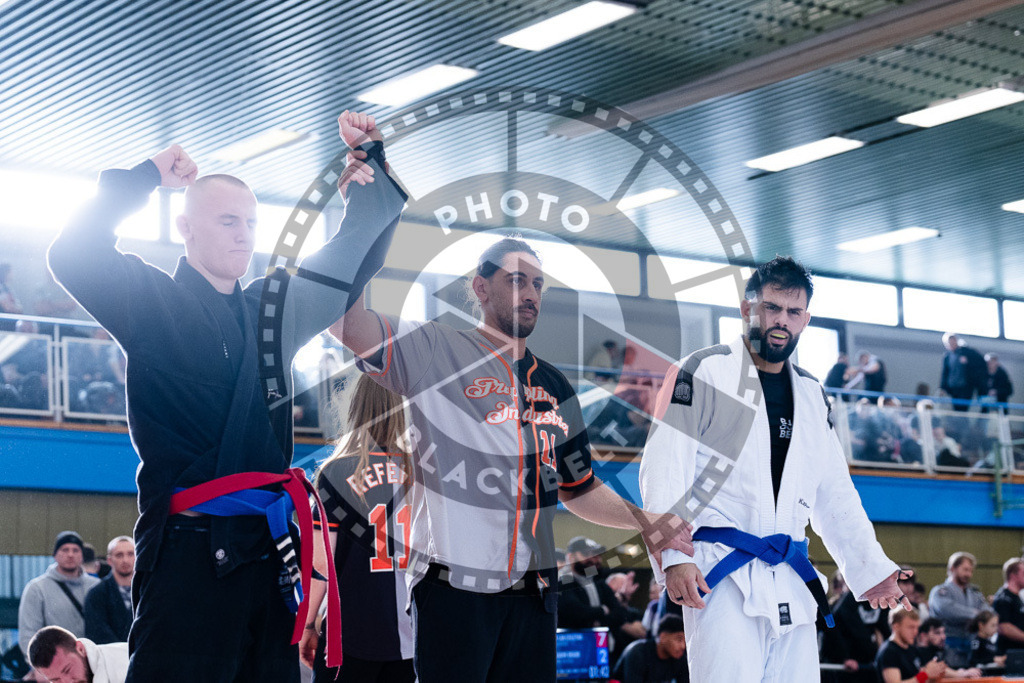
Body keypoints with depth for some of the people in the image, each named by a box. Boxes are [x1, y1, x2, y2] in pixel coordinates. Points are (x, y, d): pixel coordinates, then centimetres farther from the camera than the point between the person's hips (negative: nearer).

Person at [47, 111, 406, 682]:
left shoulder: (274, 307, 19)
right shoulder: (154, 303, 3)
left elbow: (355, 259, 25)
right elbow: (75, 256, -12)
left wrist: (372, 163, 15)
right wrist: (145, 178, -4)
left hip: (269, 549, 6)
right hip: (190, 548, -6)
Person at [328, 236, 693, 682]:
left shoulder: (554, 386, 20)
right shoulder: (435, 352, 2)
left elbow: (578, 489, 27)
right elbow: (346, 323, -12)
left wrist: (646, 522, 13)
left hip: (533, 592, 6)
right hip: (453, 589, -6)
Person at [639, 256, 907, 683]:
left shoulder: (811, 395, 20)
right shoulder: (703, 372, 0)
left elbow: (835, 493, 25)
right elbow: (665, 468, -8)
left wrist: (870, 566, 17)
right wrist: (674, 554, -19)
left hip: (790, 581, 6)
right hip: (721, 573, -6)